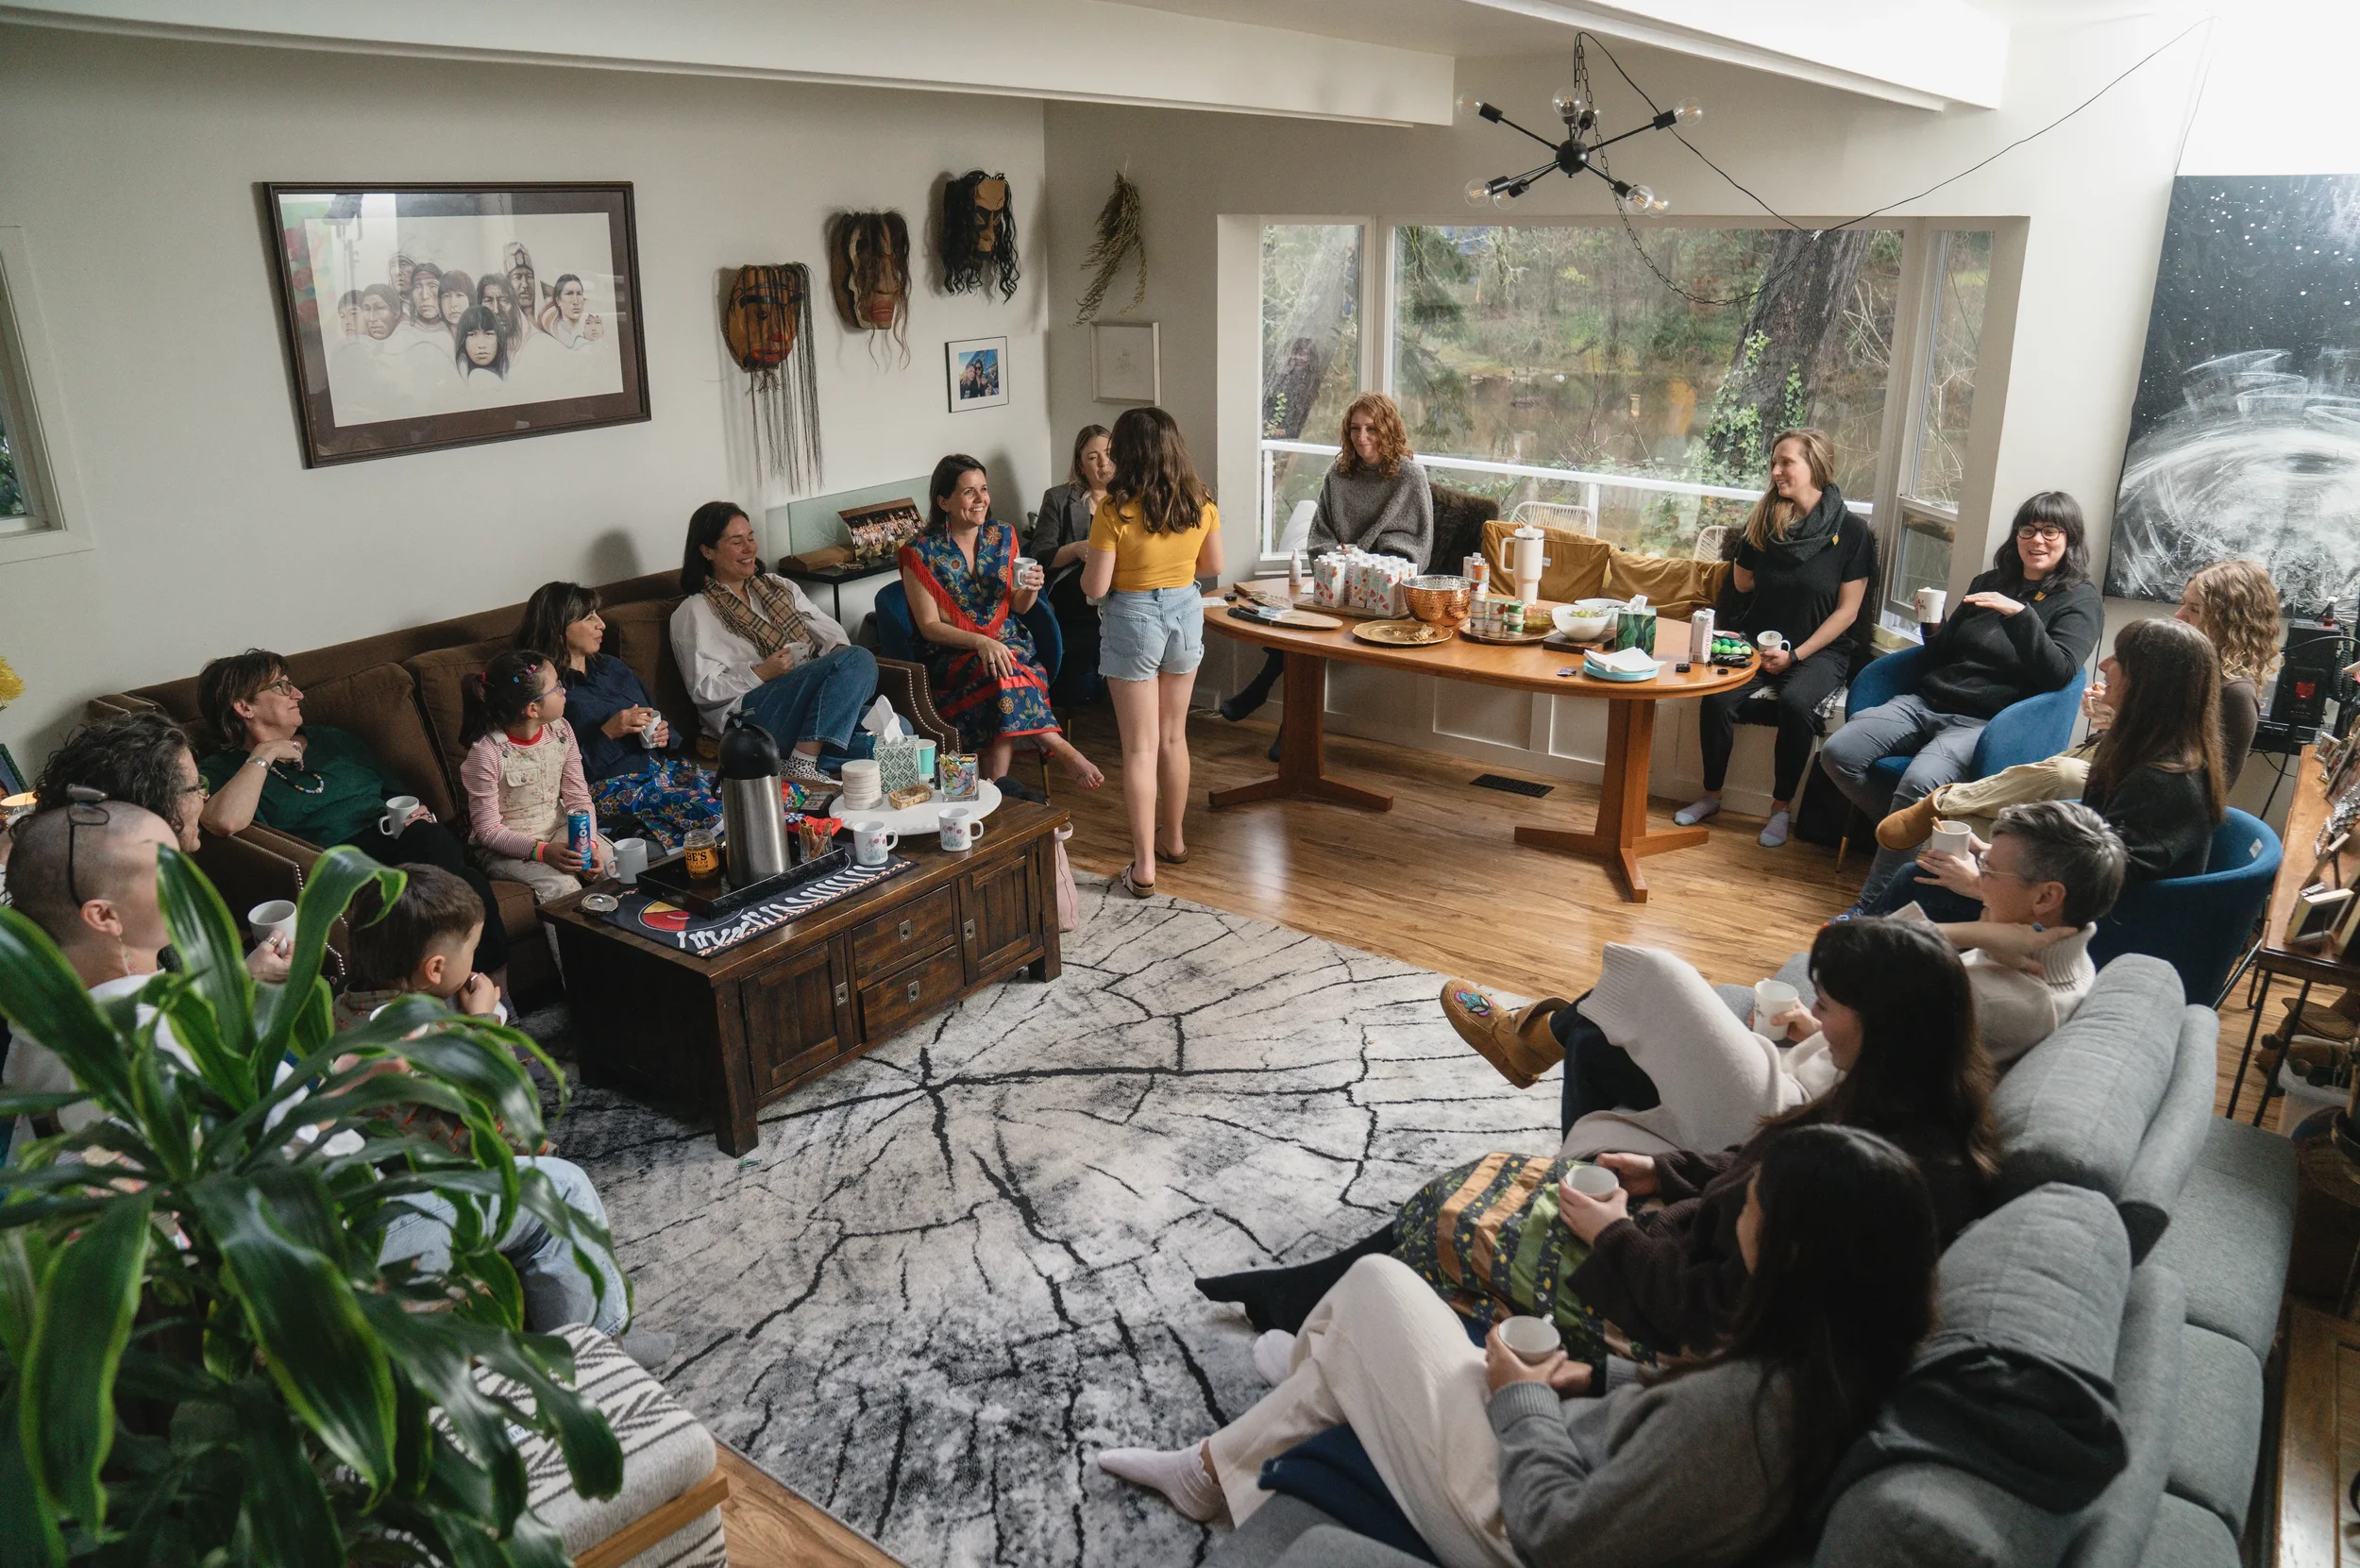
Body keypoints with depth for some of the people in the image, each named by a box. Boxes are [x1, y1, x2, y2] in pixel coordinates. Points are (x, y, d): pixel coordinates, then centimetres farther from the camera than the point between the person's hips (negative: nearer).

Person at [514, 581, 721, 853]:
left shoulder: (611, 667, 20)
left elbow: (657, 719, 27)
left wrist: (664, 735, 5)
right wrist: (607, 734, -16)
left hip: (662, 766, 8)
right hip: (608, 787, -7)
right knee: (709, 809, -31)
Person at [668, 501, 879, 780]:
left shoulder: (778, 587, 25)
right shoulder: (693, 614, 5)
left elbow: (825, 627, 17)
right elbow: (703, 689, -3)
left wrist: (838, 649, -7)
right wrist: (761, 673, -16)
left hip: (810, 703, 6)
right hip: (750, 716, -6)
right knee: (859, 660, -28)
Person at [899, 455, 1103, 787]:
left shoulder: (1003, 535, 8)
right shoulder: (921, 553, -6)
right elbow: (930, 626, -9)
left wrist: (1031, 590, -11)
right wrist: (980, 643, -25)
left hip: (1009, 642, 3)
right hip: (952, 654, -3)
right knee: (999, 675, -36)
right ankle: (1063, 750, -30)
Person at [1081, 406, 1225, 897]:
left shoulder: (1115, 511, -18)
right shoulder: (1200, 504, -4)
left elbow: (1095, 587, -15)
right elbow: (1212, 566, 9)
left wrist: (1091, 559, 6)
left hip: (1133, 620, -4)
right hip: (1185, 613, 5)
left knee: (1141, 746, 0)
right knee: (1174, 736, 19)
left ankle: (1144, 866, 2)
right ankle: (1173, 838, 34)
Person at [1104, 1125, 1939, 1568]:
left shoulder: (1745, 1405, -37)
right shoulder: (1834, 1357, -11)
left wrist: (1522, 1398, -14)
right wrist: (1599, 1379, 0)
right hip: (1581, 1466, 8)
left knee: (1374, 1286, 4)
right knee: (1375, 1302, 17)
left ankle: (1221, 1469, 29)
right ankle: (1222, 1466, 36)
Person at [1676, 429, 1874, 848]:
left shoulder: (1852, 531, -5)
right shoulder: (1762, 522, 5)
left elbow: (1847, 610, -6)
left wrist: (1797, 654, -13)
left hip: (1819, 649, -3)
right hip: (1758, 642, 3)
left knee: (1796, 702, -33)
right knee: (1716, 697, -25)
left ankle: (1782, 808, -15)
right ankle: (1710, 795, -5)